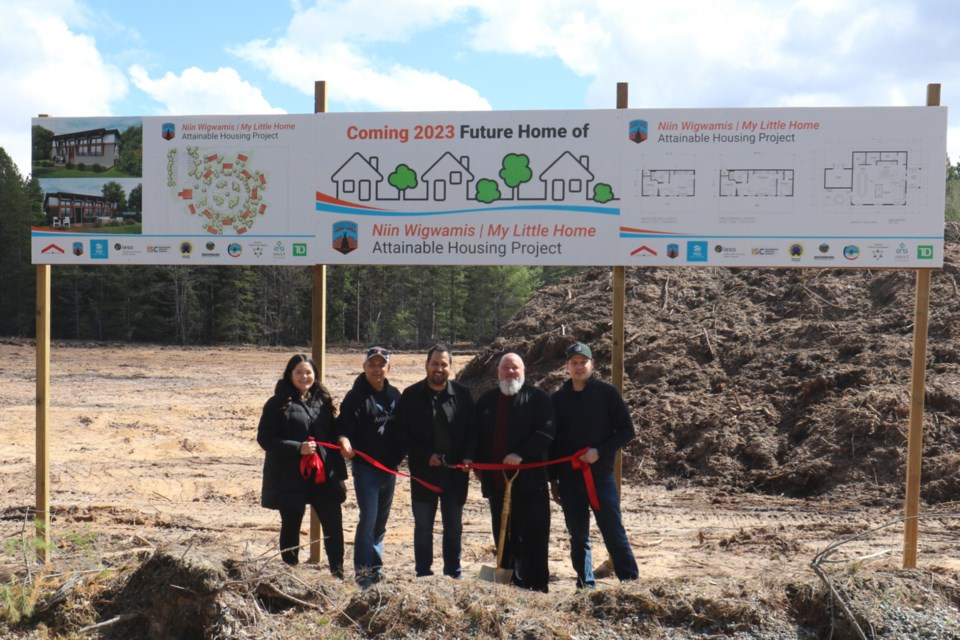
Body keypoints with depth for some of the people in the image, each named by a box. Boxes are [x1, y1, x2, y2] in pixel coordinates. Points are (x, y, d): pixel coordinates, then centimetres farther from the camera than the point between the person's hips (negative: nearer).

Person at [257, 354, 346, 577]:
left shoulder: (323, 401, 11)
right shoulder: (278, 404, -3)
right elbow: (264, 439, -8)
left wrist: (340, 474, 12)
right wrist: (297, 448, -19)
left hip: (323, 475, 4)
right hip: (290, 478, -3)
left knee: (334, 525, 1)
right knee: (291, 528, 8)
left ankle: (338, 573, 14)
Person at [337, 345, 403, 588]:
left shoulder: (394, 395, 9)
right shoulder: (356, 396, -8)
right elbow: (343, 426, -17)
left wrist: (401, 454, 6)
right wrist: (344, 441, -35)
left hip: (390, 468, 6)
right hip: (366, 468, -6)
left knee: (381, 521, 14)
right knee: (368, 519, -10)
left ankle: (376, 567, 25)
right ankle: (364, 572, -2)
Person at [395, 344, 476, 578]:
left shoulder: (462, 394, 2)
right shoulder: (411, 395, -2)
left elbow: (472, 429, 5)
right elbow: (402, 432, -3)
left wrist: (468, 456, -10)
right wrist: (425, 456, -12)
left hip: (455, 471, 1)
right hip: (424, 471, -1)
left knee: (454, 527, 10)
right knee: (423, 526, 7)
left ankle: (453, 574, 21)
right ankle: (423, 574, 16)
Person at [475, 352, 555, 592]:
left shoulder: (537, 397, 2)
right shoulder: (487, 400, 16)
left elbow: (546, 431, -10)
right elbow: (477, 436, 21)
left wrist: (521, 455, -20)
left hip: (529, 479, -4)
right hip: (496, 480, 5)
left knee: (532, 535, -2)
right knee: (503, 535, 10)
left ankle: (535, 586, 4)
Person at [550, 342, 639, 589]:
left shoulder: (607, 393, 0)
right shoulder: (558, 399, 9)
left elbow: (627, 430, -1)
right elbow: (551, 440, 12)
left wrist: (600, 452, -14)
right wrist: (553, 479, 9)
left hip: (601, 474, -3)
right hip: (569, 478, 3)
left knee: (614, 531, -4)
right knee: (578, 535, 9)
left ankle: (631, 581, 5)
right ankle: (585, 583, 18)